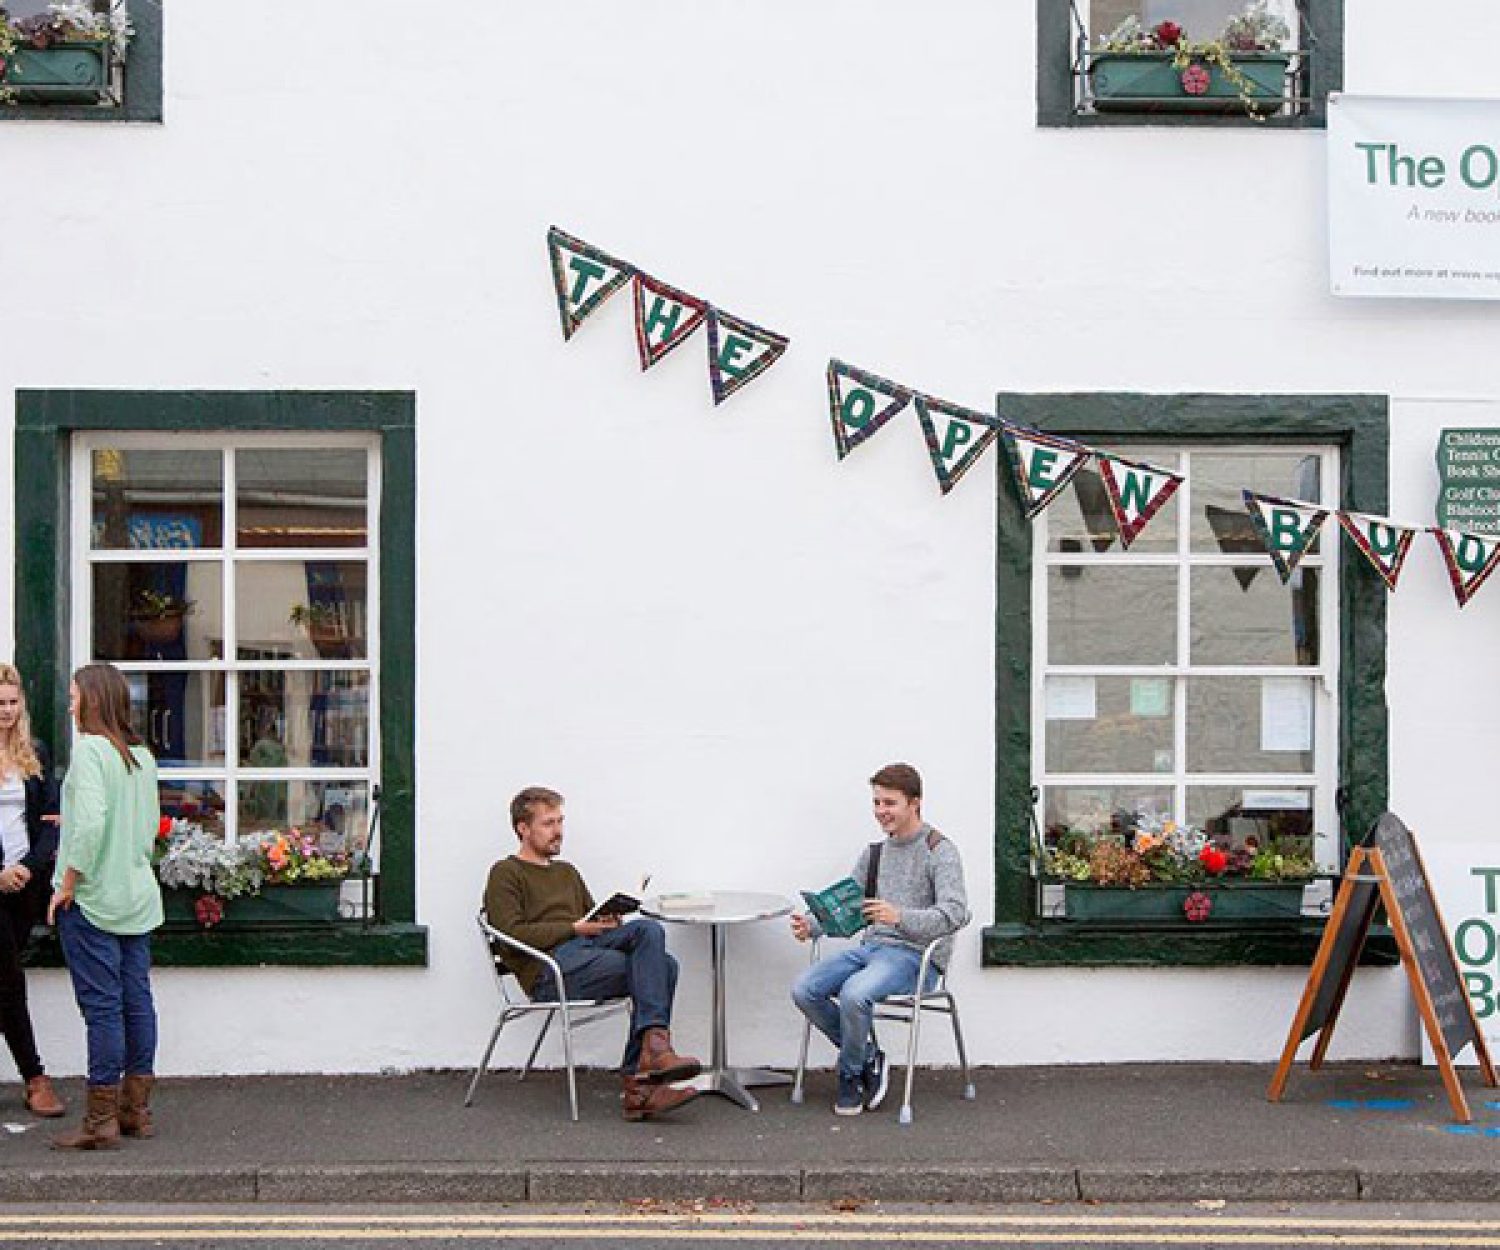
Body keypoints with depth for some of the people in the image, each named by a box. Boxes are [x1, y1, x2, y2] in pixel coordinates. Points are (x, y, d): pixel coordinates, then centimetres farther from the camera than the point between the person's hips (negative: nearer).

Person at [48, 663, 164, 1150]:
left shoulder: (90, 748, -13)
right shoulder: (141, 754, 9)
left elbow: (90, 822, -23)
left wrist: (67, 884, -14)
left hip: (92, 897, -7)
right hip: (138, 895, 7)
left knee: (101, 1007, -2)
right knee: (137, 1001, 11)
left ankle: (101, 1121, 5)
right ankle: (136, 1110, 19)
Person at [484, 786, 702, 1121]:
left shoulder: (567, 872, 33)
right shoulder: (506, 874, 9)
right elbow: (511, 933, -7)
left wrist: (610, 922, 4)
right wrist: (575, 927, -11)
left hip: (585, 948, 7)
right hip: (547, 969, -7)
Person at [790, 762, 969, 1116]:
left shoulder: (940, 851, -4)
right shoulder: (874, 853, 19)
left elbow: (956, 913, -18)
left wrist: (900, 917, -34)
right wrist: (812, 926, -6)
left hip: (915, 956, -7)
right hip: (871, 947, 7)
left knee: (854, 994, -34)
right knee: (804, 990, -17)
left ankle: (851, 1074, -6)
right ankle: (868, 1057, 2)